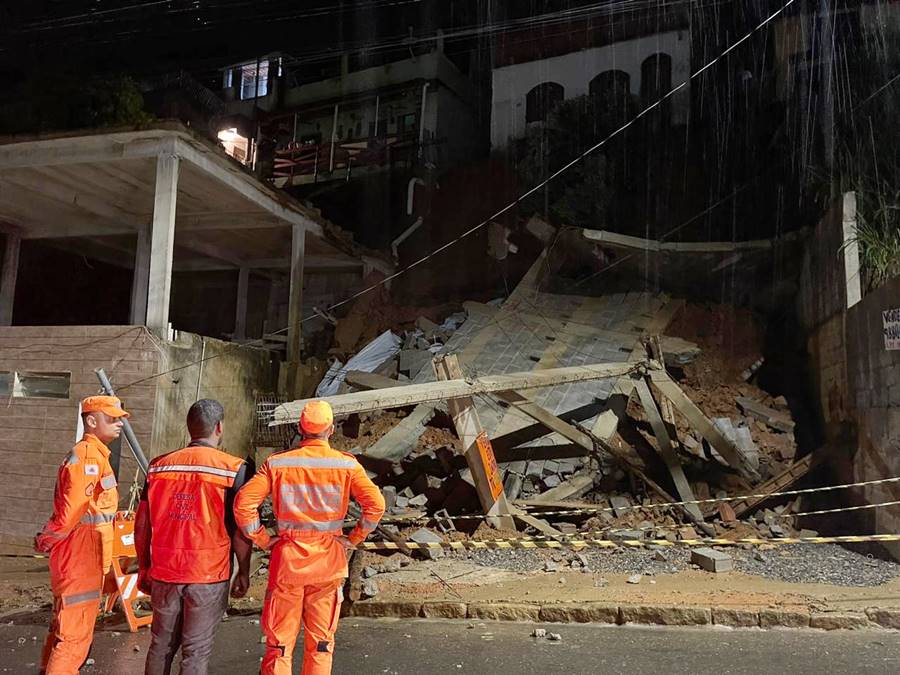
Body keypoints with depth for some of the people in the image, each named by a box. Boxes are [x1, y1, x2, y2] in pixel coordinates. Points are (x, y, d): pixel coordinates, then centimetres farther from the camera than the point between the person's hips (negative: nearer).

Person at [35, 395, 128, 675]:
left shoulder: (92, 454, 14)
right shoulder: (90, 456, -18)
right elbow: (70, 512, -22)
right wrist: (45, 543, -8)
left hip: (82, 559, 10)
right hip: (80, 560, -10)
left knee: (65, 626, 21)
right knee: (74, 636, -3)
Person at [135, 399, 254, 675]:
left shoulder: (159, 466, 4)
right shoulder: (234, 469, -8)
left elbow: (142, 524, 7)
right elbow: (240, 528, -9)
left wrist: (144, 567, 18)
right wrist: (244, 572, 1)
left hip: (164, 572, 4)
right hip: (209, 575, -4)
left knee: (161, 645, 18)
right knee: (196, 651, 5)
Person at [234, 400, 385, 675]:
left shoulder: (277, 463, -4)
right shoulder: (347, 464, -5)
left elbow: (243, 503, -11)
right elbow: (375, 504, -12)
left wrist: (262, 539, -2)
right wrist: (354, 538, -1)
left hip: (288, 558, 0)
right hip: (329, 559, 0)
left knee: (279, 638, 12)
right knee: (321, 640, 14)